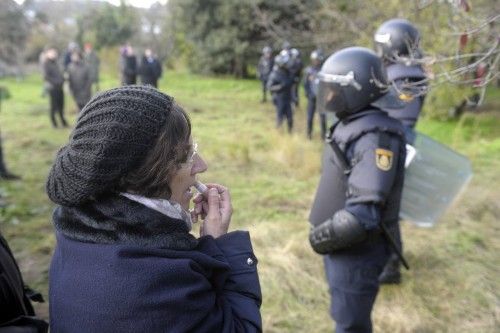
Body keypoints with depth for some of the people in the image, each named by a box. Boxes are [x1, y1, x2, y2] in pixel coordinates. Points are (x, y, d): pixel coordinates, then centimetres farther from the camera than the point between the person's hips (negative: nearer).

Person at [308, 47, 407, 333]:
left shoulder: (376, 136, -26)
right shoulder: (351, 124, 3)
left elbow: (364, 212, -31)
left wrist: (323, 236, -18)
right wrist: (326, 231, 9)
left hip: (357, 249, -8)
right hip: (343, 244, 8)